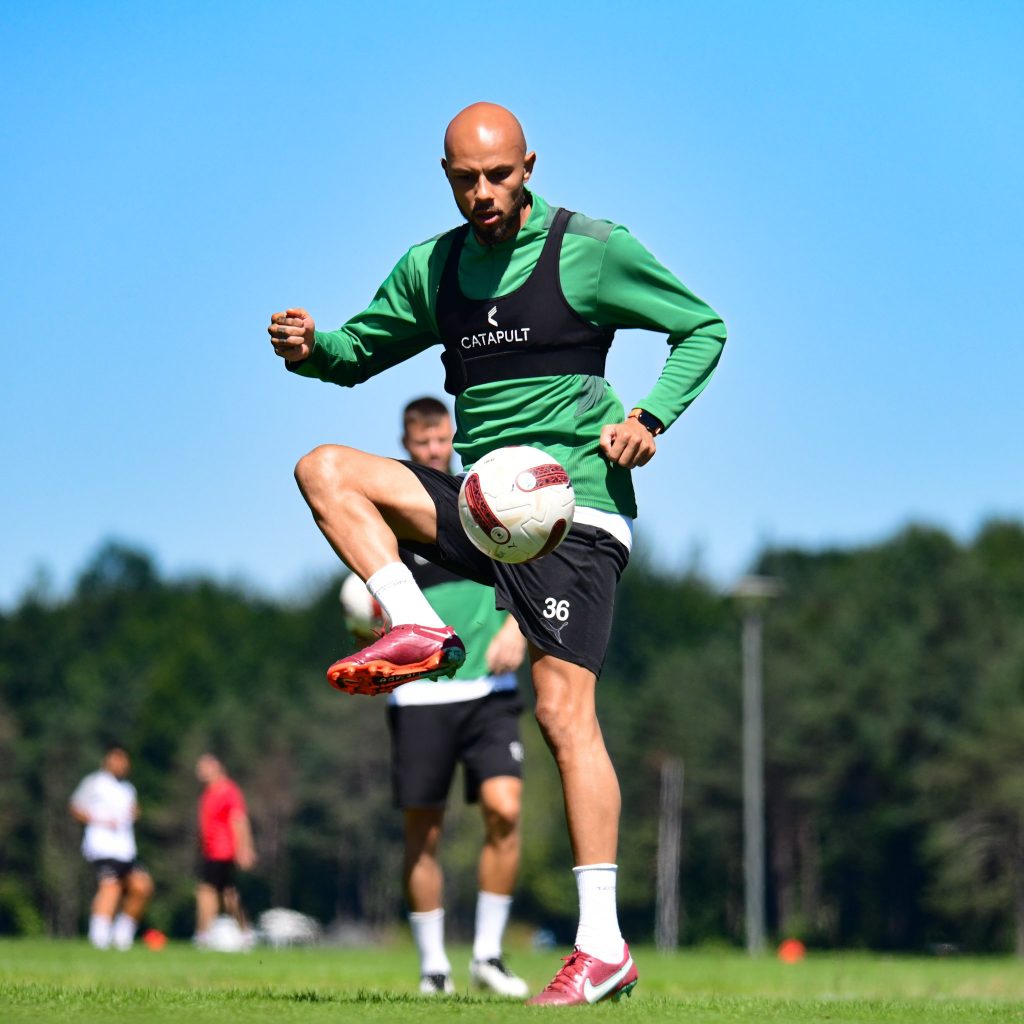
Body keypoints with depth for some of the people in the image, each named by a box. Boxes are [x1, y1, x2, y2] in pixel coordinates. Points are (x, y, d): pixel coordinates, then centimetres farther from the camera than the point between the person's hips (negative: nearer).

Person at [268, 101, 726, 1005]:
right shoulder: (433, 268, 12)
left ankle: (603, 946, -14)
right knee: (325, 469, -7)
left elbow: (704, 328, 4)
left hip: (572, 505, -6)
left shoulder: (590, 249, -3)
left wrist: (651, 416, -12)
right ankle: (423, 635, -18)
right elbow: (360, 351, 23)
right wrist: (310, 349, -1)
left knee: (564, 712, -15)